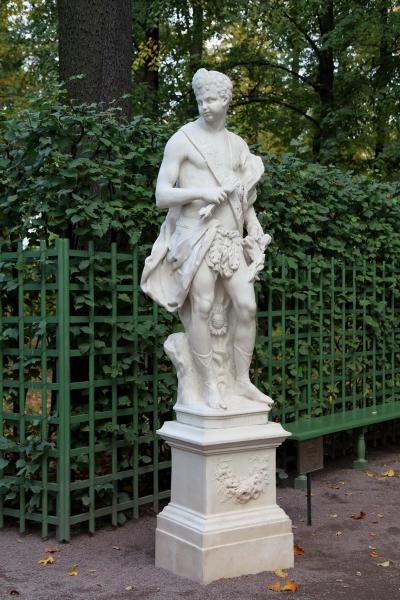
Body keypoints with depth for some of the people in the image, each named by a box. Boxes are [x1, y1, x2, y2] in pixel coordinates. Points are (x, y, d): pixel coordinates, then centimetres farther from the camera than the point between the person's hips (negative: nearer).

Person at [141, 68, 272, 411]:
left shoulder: (238, 144, 17)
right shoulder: (182, 140, 0)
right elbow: (161, 196, -4)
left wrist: (256, 233, 10)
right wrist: (201, 192, -18)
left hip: (230, 236, 5)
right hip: (196, 233, -5)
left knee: (246, 305, -3)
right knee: (202, 307, -11)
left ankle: (242, 380, 7)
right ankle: (210, 384, -3)